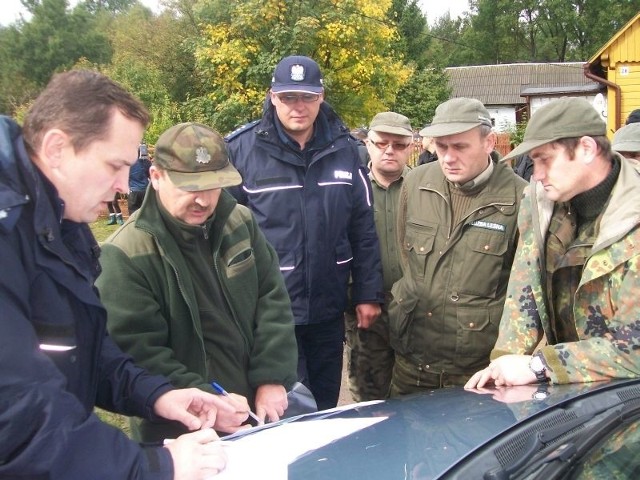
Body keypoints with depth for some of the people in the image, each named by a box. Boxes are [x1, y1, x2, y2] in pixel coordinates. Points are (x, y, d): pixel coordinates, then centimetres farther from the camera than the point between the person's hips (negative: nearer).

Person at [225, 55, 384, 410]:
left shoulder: (344, 149, 2)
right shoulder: (242, 149, -8)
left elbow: (363, 229, 5)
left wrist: (368, 294, 3)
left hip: (328, 309, 4)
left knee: (325, 408, 20)